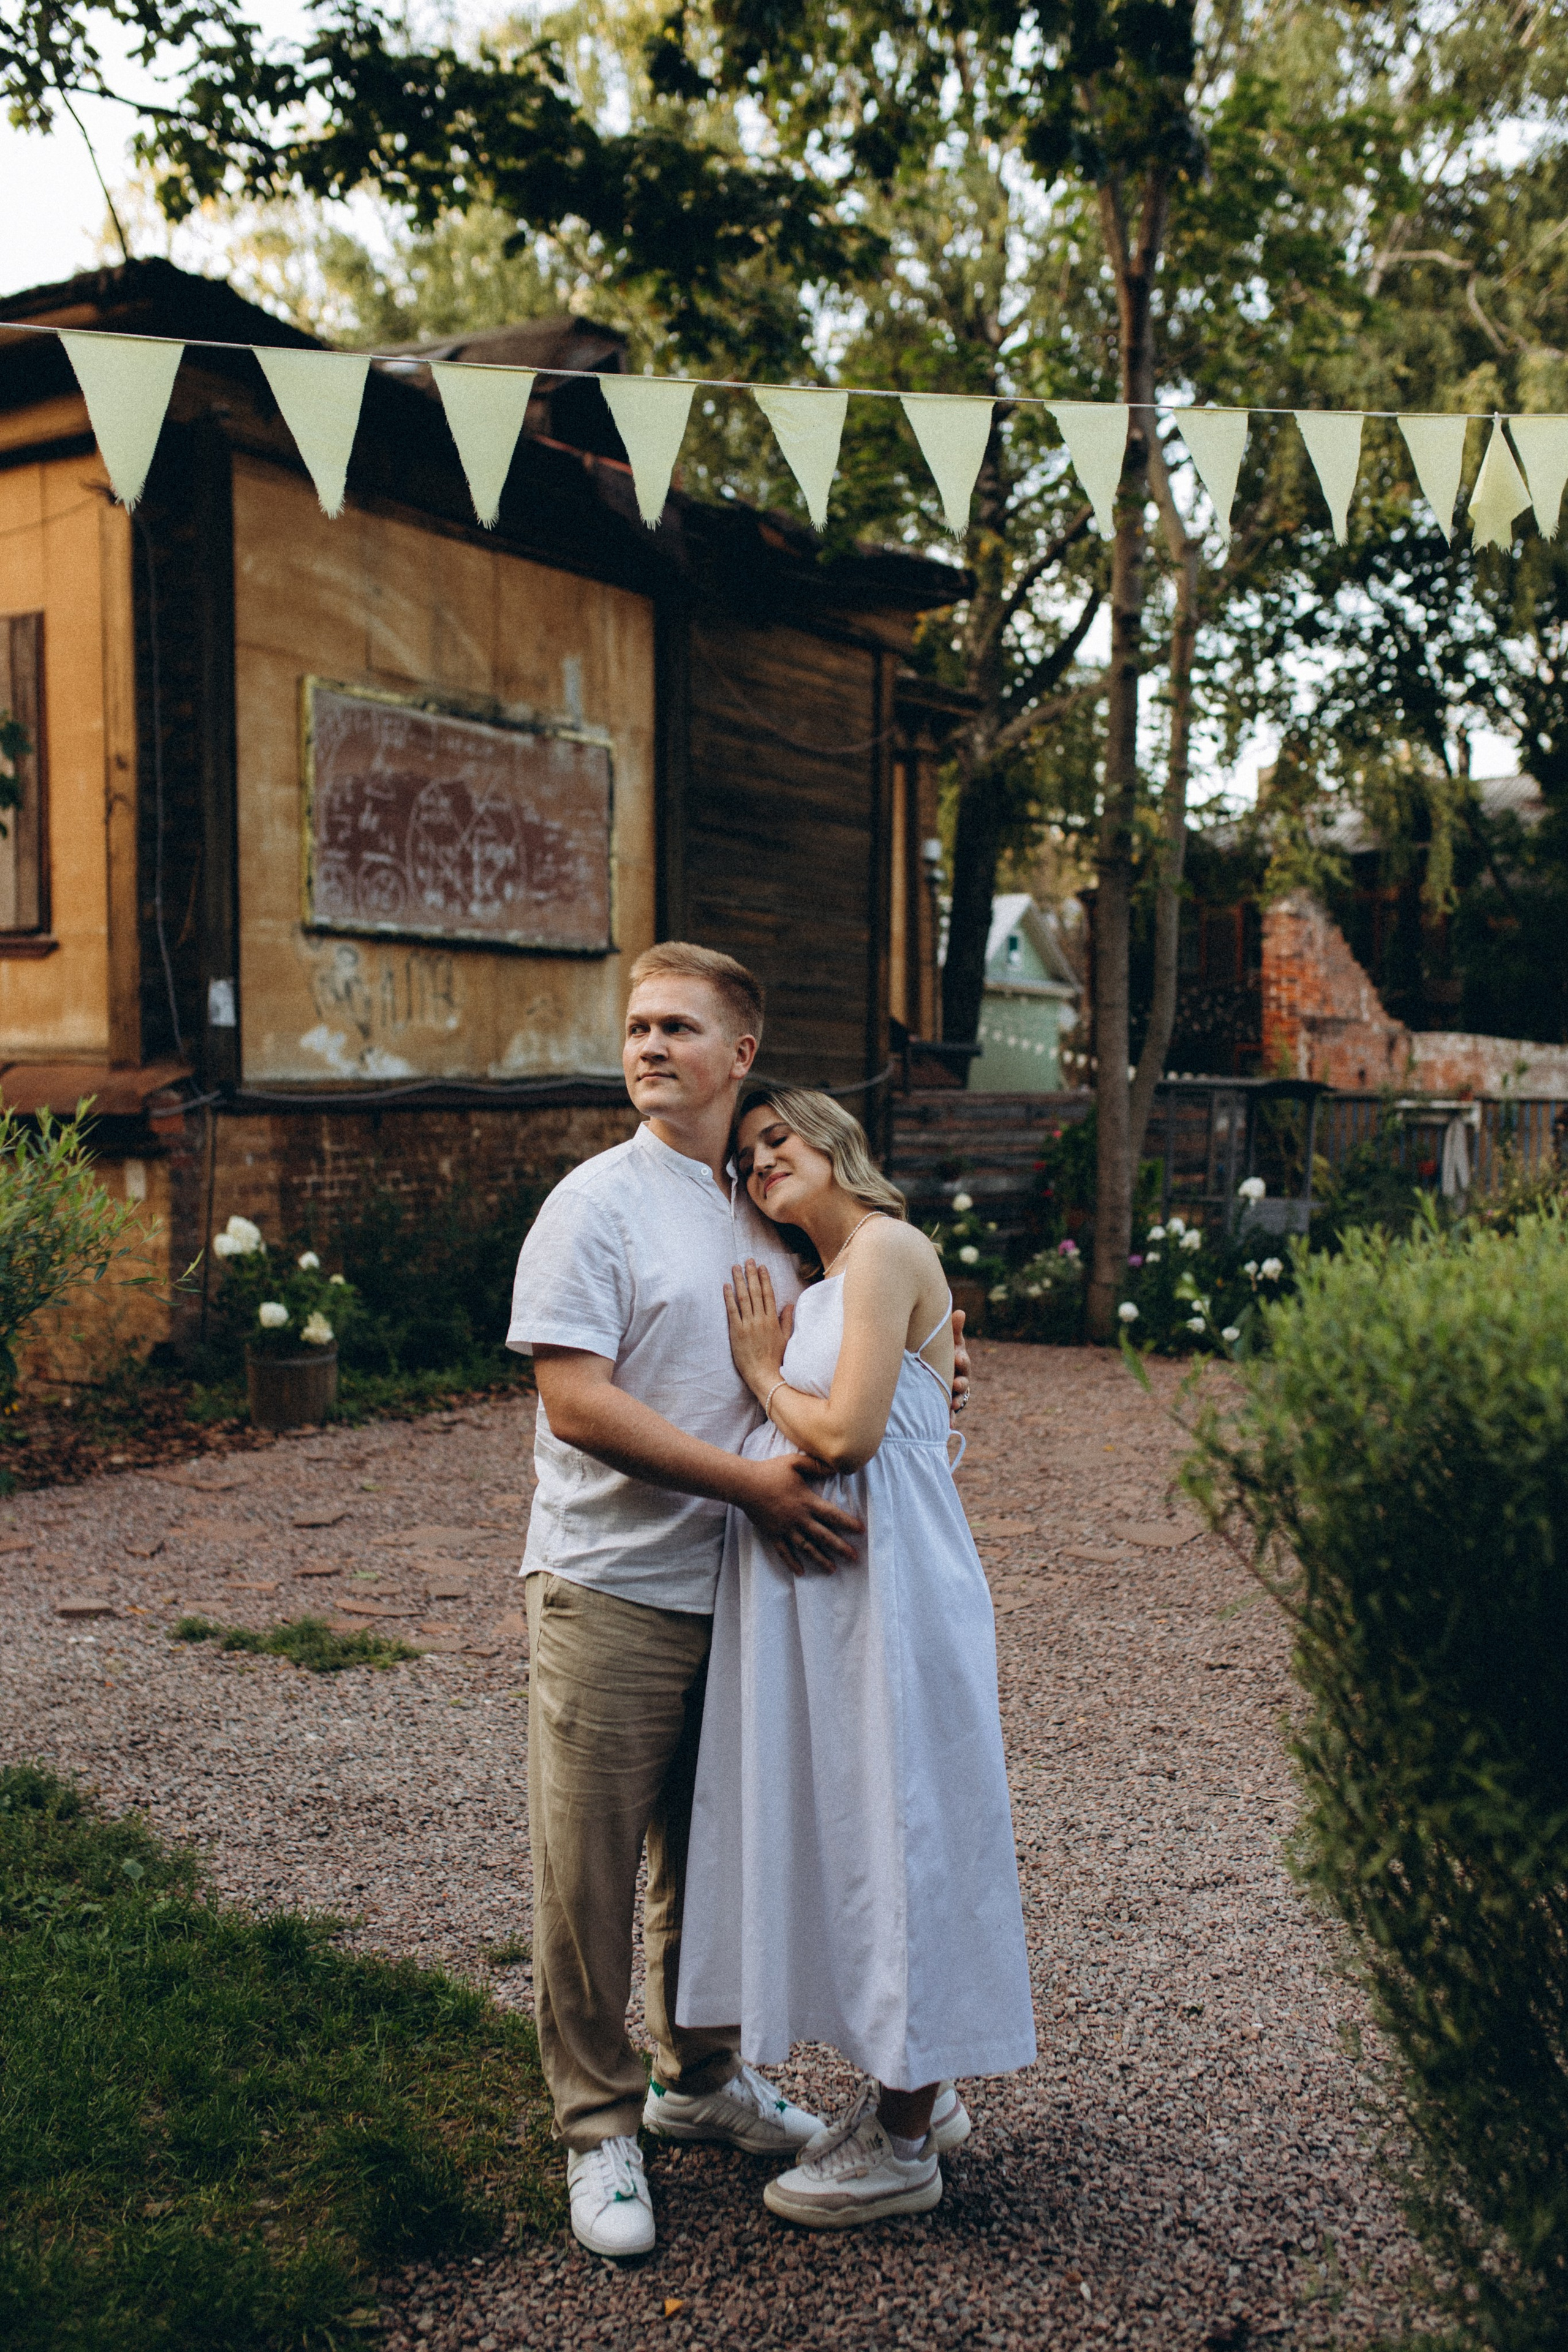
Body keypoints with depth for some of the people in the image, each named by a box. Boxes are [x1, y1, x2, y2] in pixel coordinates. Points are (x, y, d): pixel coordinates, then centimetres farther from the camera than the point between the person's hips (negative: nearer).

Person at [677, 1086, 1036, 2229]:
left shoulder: (886, 1248, -11)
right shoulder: (819, 1278, 17)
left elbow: (846, 1433, -19)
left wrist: (765, 1375, -4)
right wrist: (774, 1369, 2)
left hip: (884, 1578, -10)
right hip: (811, 1578, 10)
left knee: (890, 1824, 0)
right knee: (841, 1823, 15)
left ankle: (903, 2147, 13)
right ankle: (908, 2089, 31)